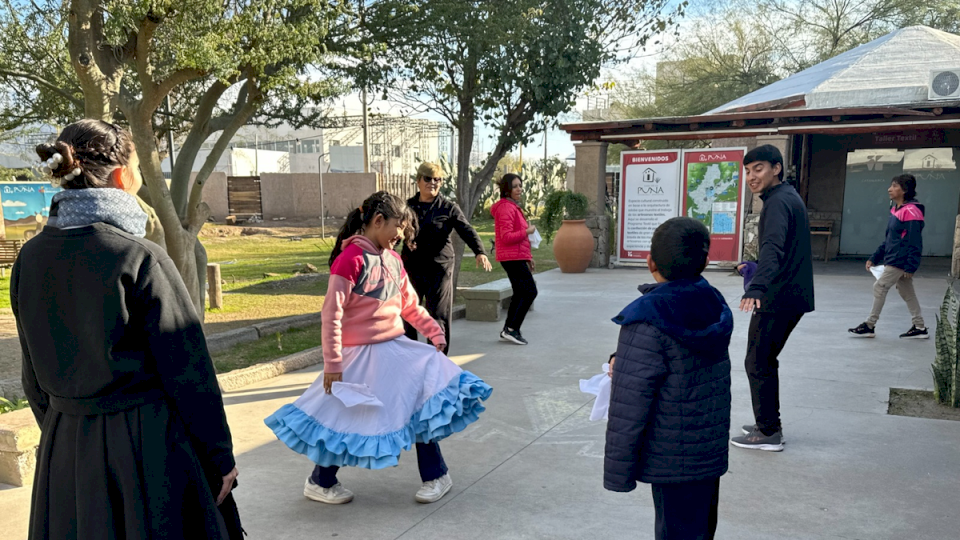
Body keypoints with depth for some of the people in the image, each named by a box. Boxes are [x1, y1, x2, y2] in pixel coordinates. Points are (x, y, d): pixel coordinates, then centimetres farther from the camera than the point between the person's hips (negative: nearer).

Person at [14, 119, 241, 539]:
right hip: (148, 440, -6)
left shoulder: (31, 258, 0)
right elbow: (187, 369, -15)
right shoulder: (141, 259, -18)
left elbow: (33, 375, 9)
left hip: (64, 450, 6)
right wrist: (220, 456, -6)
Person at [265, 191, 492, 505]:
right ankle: (319, 483, 26)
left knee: (423, 399, 1)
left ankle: (436, 476, 16)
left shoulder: (393, 259, 7)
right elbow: (331, 313, -17)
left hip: (396, 349, 7)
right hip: (360, 355, -7)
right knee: (345, 418, 4)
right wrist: (332, 363, -17)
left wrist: (434, 331, 9)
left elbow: (410, 304, 17)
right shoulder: (351, 258, -17)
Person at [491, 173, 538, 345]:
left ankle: (507, 331, 21)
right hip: (513, 258, -11)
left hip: (517, 257, 11)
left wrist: (528, 257, 21)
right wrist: (527, 231, -16)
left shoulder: (513, 207, 18)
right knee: (530, 291, -8)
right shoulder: (505, 208, -15)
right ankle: (512, 329, -3)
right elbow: (506, 237, -22)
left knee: (520, 293, 14)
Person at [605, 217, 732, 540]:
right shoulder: (712, 305, 0)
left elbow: (629, 406, -21)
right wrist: (624, 362, 7)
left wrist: (617, 473, -12)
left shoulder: (648, 322, -23)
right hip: (711, 450, 8)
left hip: (673, 460, -7)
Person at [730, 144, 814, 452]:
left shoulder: (778, 201, -17)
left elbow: (773, 247, -35)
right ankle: (768, 424, 28)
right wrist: (756, 269, 45)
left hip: (779, 298, -11)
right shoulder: (790, 196, 16)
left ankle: (769, 433, 6)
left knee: (757, 363, -2)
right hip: (793, 296, 11)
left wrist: (756, 288, -49)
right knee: (765, 361, 19)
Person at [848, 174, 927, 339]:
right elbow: (888, 239, 18)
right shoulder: (896, 210, 13)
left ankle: (869, 326, 4)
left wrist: (910, 267, -21)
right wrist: (874, 258, 16)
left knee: (879, 287, -5)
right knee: (907, 293, 13)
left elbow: (915, 242, -19)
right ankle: (920, 328, 21)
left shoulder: (911, 211, -16)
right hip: (892, 259, 9)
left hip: (900, 262, -9)